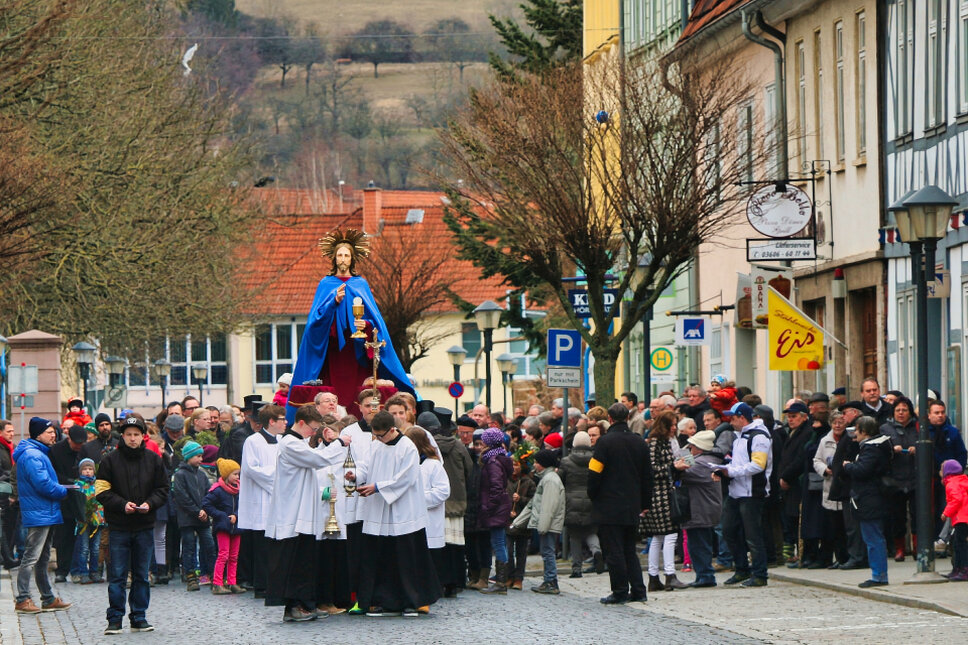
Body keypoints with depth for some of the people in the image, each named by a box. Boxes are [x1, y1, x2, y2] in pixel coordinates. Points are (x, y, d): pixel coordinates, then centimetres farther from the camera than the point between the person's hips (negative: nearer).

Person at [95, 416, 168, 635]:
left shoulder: (153, 460, 5)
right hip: (118, 526, -2)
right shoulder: (110, 460, -2)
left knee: (141, 575, 8)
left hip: (144, 526, 2)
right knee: (117, 575, -1)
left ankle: (139, 617, 15)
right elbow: (102, 492, -3)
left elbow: (163, 490, 9)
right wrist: (122, 504, -17)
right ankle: (115, 618, 4)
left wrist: (149, 504, -10)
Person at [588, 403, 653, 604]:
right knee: (629, 549, 14)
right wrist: (645, 503, 20)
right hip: (632, 508, 6)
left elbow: (595, 473, -13)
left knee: (614, 551, -1)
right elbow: (647, 476, 13)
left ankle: (620, 592, -1)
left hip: (609, 507, -6)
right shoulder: (639, 442, 6)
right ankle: (638, 590, 11)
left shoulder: (606, 442, -12)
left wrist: (592, 496, 2)